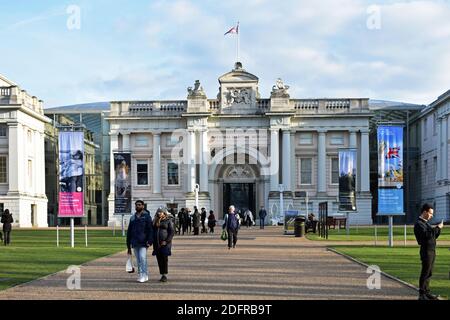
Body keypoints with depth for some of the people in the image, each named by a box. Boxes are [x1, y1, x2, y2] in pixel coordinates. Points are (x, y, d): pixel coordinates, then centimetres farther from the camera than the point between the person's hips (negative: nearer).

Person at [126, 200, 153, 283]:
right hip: (135, 243, 5)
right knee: (138, 260, 7)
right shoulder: (133, 218, 15)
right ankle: (141, 275, 13)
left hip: (143, 242, -5)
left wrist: (149, 241, -15)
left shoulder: (147, 216, 1)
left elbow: (150, 230, -4)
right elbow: (129, 231, 19)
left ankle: (144, 275, -10)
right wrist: (128, 244, 16)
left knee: (142, 258, -14)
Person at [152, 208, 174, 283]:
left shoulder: (168, 221, 2)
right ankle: (162, 275, 10)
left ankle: (165, 276, -6)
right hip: (156, 244, 4)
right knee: (159, 260, 4)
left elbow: (171, 232, -3)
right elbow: (152, 232, 17)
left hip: (165, 243, -4)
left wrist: (166, 241, -13)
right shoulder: (155, 222, 15)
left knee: (164, 259, -8)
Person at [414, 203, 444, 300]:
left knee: (429, 273, 13)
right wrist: (437, 228, -19)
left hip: (432, 250, 9)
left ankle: (427, 292, 20)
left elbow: (434, 236, 20)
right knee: (425, 273, -7)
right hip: (426, 251, -9)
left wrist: (438, 228, 3)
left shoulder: (426, 223, 18)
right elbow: (426, 235, -26)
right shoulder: (419, 224, -13)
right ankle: (422, 295, -3)